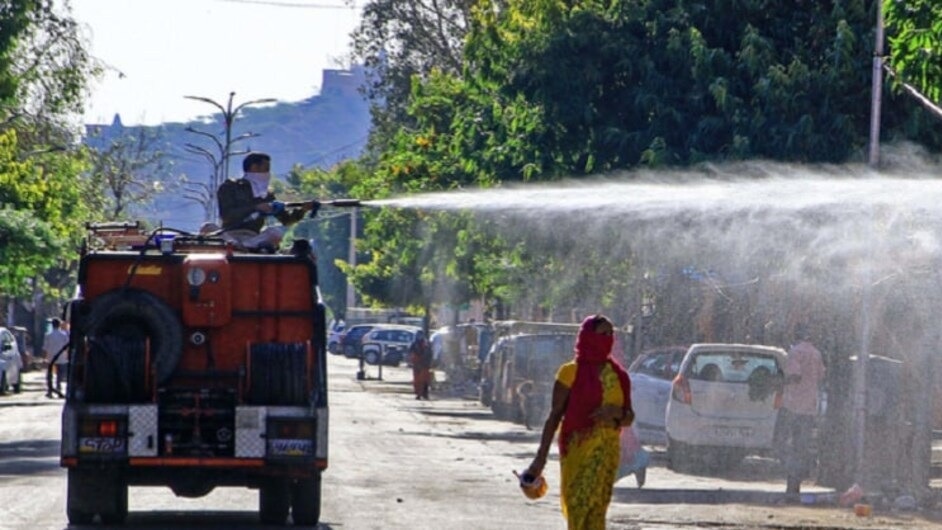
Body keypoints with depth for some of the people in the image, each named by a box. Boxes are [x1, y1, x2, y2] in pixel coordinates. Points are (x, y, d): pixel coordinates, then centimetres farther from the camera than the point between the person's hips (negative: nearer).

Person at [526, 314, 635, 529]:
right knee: (579, 508, -10)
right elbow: (555, 416, -3)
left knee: (597, 511, 2)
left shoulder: (618, 374, 11)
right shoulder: (571, 372, -2)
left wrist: (616, 413, -9)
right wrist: (541, 457, -8)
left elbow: (628, 418, 15)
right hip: (578, 448, -4)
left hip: (607, 449, 4)